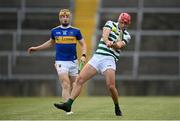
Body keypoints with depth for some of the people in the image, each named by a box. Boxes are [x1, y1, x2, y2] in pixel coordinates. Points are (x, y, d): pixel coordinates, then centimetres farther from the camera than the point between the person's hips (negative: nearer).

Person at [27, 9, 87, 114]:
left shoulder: (75, 31, 2)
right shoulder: (55, 31, 6)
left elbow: (83, 44, 8)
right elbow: (51, 42, 25)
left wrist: (83, 55, -10)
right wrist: (37, 48, 28)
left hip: (73, 61, 1)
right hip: (61, 62, -1)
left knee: (72, 86, 6)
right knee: (65, 85, -16)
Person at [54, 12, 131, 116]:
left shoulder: (126, 36, 8)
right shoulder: (111, 24, 11)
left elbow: (119, 45, -11)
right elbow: (105, 35, -9)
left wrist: (112, 44, -34)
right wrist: (107, 42, -31)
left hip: (109, 60, -2)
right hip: (97, 57, 2)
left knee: (111, 86, -18)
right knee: (79, 79, -8)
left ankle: (117, 108, 6)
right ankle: (68, 104, -9)